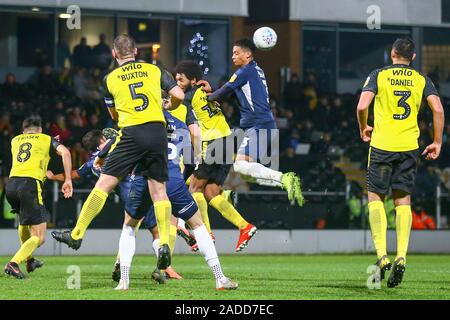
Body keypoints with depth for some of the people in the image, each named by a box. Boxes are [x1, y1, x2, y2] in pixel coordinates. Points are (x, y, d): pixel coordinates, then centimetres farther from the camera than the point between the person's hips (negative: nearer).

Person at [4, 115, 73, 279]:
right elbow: (65, 152, -1)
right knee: (39, 237, -2)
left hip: (11, 183, 5)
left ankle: (29, 260, 37)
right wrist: (68, 180, -2)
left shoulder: (15, 140, 27)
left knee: (23, 220, 34)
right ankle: (13, 263, -22)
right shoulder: (46, 139, 17)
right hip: (30, 184, -5)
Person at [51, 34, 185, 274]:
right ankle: (164, 244, -3)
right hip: (158, 132, 2)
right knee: (158, 189, 8)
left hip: (131, 134, -2)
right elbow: (179, 95, 5)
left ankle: (77, 235, 5)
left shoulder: (110, 79, 12)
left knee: (104, 184, 2)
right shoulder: (154, 70, 12)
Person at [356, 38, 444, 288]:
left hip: (382, 145, -2)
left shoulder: (379, 76, 0)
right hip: (410, 147, 2)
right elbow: (438, 110, -4)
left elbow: (362, 107, -11)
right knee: (403, 200, 9)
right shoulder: (422, 80, 6)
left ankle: (382, 254, -5)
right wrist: (437, 143, 5)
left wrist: (364, 129, 8)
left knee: (376, 196, 8)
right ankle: (401, 257, -4)